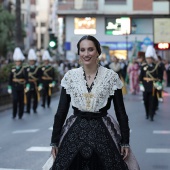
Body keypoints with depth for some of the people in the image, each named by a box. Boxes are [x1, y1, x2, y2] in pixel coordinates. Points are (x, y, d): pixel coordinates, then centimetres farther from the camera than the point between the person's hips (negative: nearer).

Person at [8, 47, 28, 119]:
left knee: (21, 100, 5)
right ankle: (14, 114, 2)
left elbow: (26, 78, -6)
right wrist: (9, 87, 3)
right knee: (15, 99, -11)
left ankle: (20, 114, 16)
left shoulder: (24, 69, -2)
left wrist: (27, 86, -18)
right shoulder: (13, 69, 3)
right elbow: (10, 79, 5)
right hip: (14, 87, 1)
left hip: (21, 87, -1)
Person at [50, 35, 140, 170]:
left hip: (103, 132, -1)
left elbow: (121, 112, 0)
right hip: (75, 132, 1)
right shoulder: (70, 76, 1)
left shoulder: (111, 76, -3)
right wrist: (54, 141, 2)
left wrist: (125, 142, -4)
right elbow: (61, 111, 4)